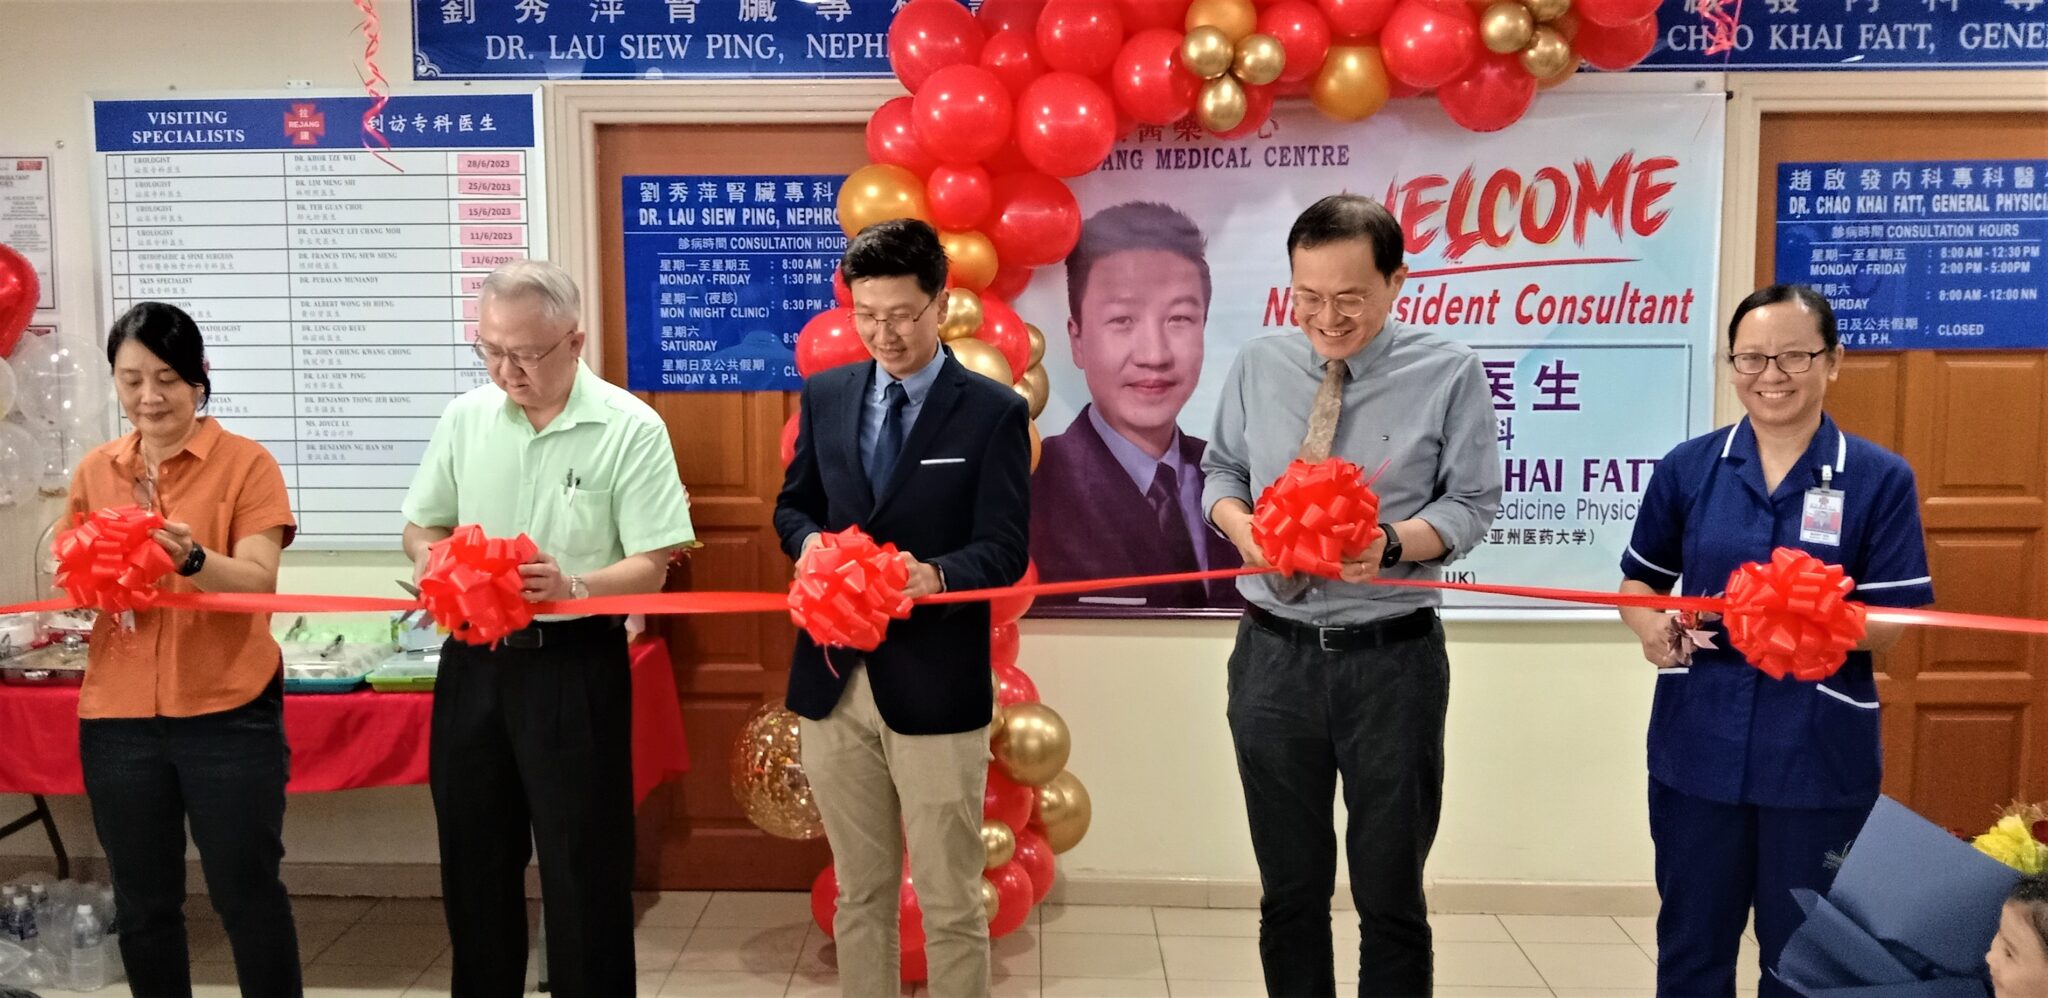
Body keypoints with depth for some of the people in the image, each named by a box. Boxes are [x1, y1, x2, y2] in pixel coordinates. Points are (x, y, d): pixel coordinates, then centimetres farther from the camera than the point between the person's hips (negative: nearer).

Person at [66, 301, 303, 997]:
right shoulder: (95, 472, 8)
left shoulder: (246, 463, -4)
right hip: (118, 715, 4)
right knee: (142, 904, 13)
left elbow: (259, 581, -12)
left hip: (228, 713, -4)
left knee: (247, 892, 2)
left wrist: (192, 558, -31)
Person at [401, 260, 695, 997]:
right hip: (473, 660, 5)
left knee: (582, 867, 4)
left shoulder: (630, 429, -11)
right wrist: (431, 559, -10)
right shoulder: (465, 417, 3)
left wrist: (574, 587, -30)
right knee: (474, 858, 16)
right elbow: (421, 526, 13)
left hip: (574, 664, -4)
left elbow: (650, 567, -13)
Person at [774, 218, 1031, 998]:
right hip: (834, 679, 4)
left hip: (933, 686, -4)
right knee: (858, 893, 18)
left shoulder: (993, 411, -6)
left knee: (950, 903, 9)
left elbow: (1004, 549, -11)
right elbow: (793, 504, 15)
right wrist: (811, 543, -9)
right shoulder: (825, 395, 8)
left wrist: (936, 576, -31)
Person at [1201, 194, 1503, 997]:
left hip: (1392, 660, -2)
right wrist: (1240, 524, -10)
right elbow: (1220, 470, 12)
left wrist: (1391, 544, -23)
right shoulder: (1257, 367, 3)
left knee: (1390, 894, 11)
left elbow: (1471, 503, -4)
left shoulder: (1449, 374, -6)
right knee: (1289, 889, 15)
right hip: (1273, 656, 3)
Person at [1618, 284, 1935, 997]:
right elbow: (1640, 580, 10)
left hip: (1820, 756, -1)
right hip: (1698, 746, 2)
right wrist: (1650, 625, -12)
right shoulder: (1688, 467, 1)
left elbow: (1890, 624, -7)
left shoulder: (1880, 479, -4)